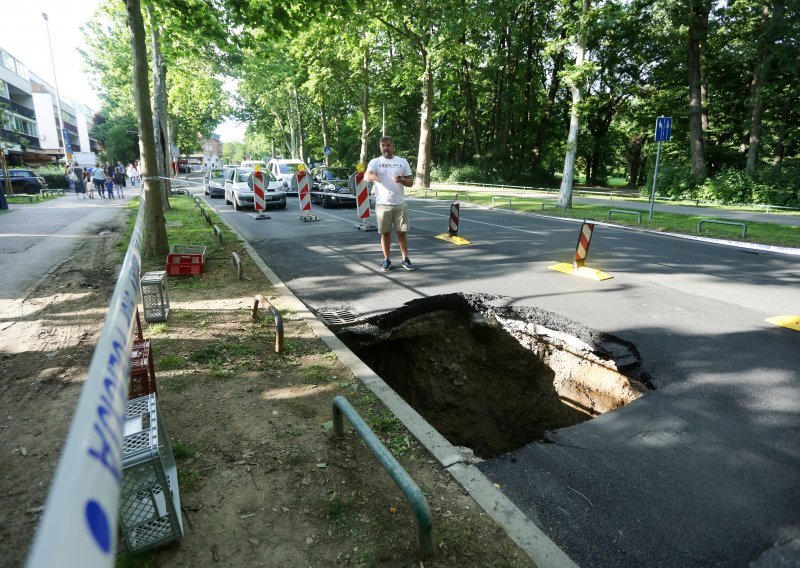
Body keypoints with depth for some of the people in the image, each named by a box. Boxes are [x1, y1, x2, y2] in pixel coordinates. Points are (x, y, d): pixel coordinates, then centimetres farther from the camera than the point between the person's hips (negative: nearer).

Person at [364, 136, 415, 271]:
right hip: (382, 204, -1)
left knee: (402, 232, 6)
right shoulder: (375, 162, 0)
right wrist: (374, 177, -42)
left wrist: (401, 180, -16)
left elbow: (410, 182, 6)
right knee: (385, 233, 7)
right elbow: (366, 176, -19)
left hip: (400, 204, 1)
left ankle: (405, 259, 16)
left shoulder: (402, 161, 6)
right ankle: (387, 260, 17)